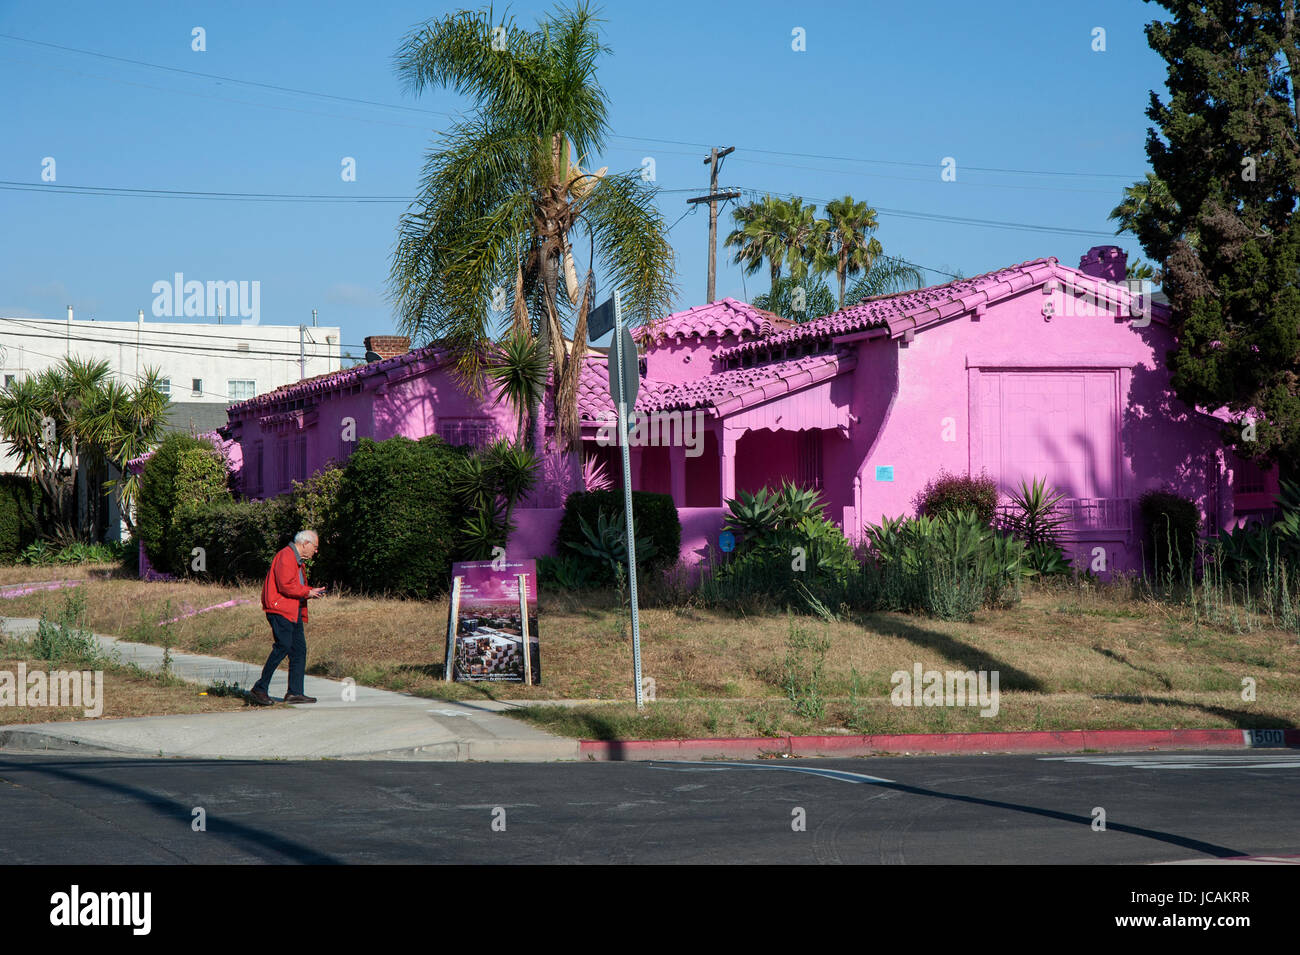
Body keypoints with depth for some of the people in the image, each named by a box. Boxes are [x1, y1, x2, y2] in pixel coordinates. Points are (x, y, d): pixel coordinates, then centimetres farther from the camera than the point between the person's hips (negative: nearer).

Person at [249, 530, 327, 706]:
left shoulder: (297, 559, 24)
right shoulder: (286, 556, -11)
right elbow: (286, 586, -19)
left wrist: (312, 592, 13)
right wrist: (307, 592, -10)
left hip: (293, 611, 11)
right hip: (280, 610, -11)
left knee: (299, 649, 4)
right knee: (283, 647, -16)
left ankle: (295, 692, 5)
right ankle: (260, 689, -10)